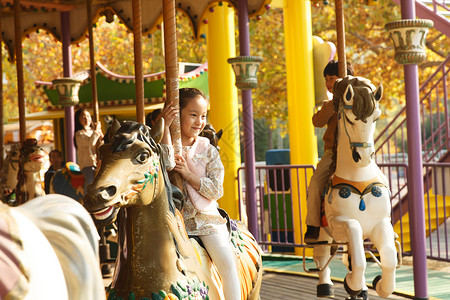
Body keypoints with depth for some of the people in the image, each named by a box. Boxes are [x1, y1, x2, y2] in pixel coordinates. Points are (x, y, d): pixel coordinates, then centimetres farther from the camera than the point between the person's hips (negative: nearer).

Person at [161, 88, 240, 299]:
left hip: (206, 217, 0)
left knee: (227, 262, -16)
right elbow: (166, 164, -21)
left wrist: (187, 174, -12)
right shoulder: (166, 143, 3)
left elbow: (216, 190, -2)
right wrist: (166, 127, -21)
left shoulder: (209, 151, 5)